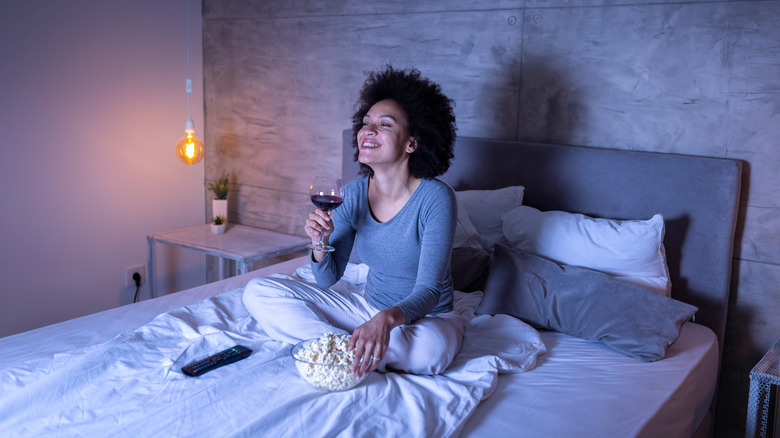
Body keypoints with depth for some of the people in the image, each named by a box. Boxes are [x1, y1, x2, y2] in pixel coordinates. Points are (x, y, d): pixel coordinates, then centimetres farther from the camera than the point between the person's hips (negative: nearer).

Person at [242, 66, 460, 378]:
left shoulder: (436, 198, -20)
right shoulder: (355, 192, -5)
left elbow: (428, 291, -25)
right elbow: (328, 279, 0)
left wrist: (388, 318, -46)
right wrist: (320, 243, -22)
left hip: (428, 318, -5)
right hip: (368, 307, 5)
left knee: (428, 350, -42)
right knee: (258, 292, -6)